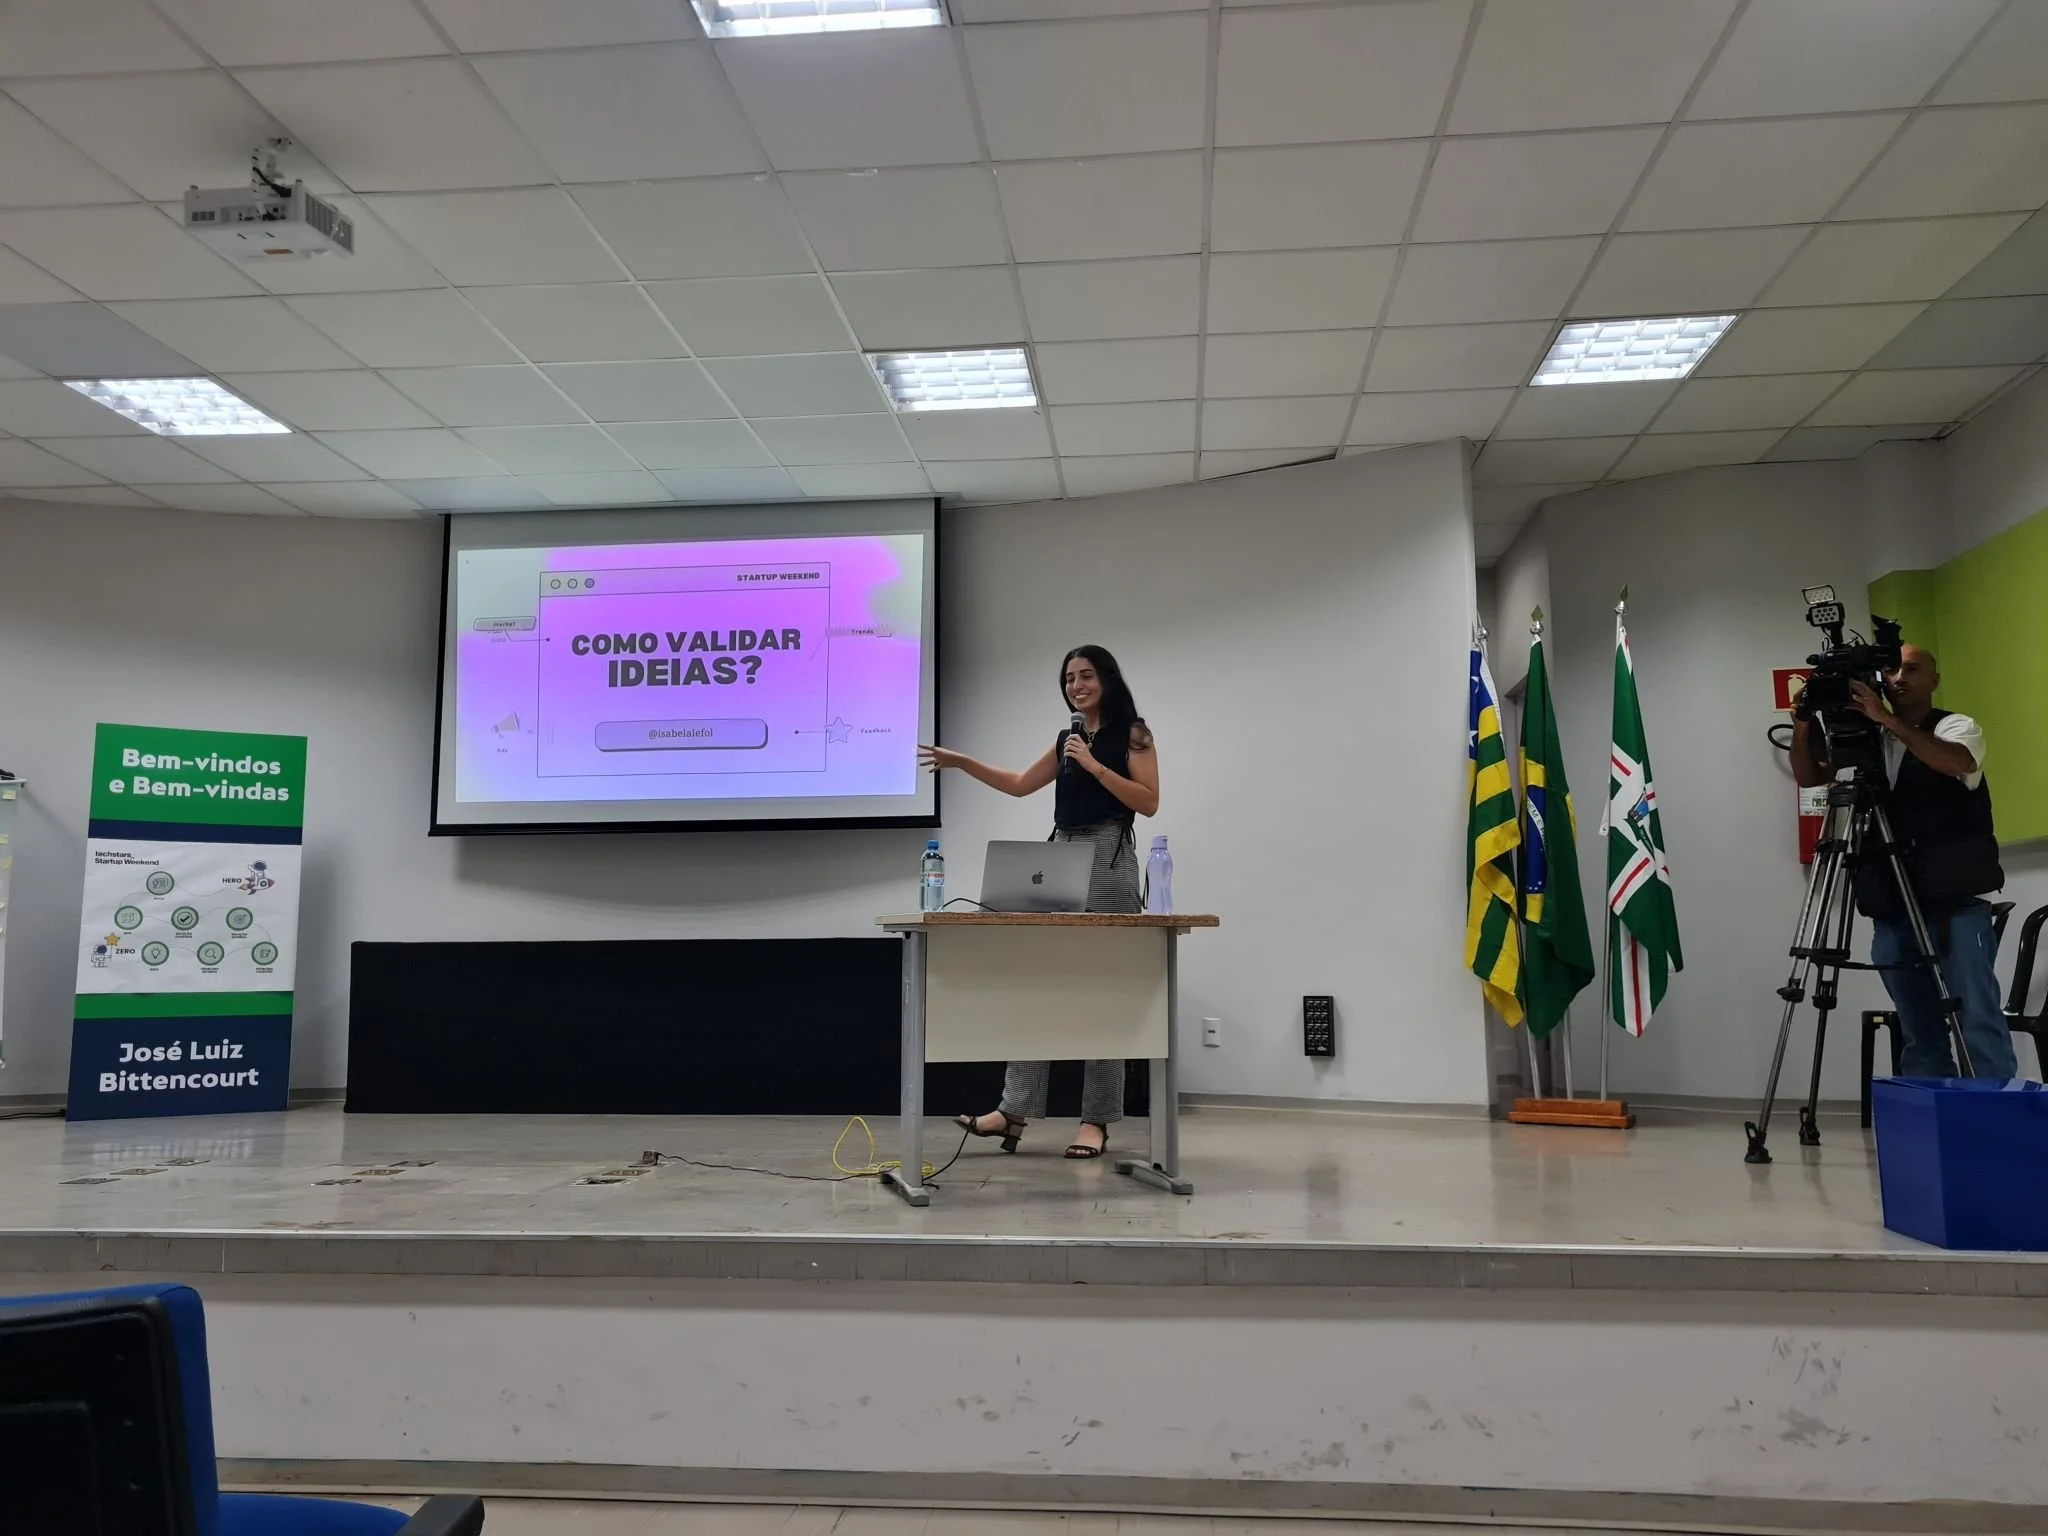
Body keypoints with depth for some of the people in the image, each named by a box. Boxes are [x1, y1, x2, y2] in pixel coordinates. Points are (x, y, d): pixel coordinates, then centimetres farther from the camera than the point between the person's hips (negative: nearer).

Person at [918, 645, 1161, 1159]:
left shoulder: (1132, 733, 1)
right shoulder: (1067, 739, 19)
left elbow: (1148, 802, -7)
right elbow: (1021, 784, 26)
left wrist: (1096, 766, -14)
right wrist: (961, 762, 21)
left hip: (1109, 863, -6)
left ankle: (1097, 1120, 2)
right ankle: (1015, 1109, 2)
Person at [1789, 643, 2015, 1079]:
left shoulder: (1957, 727, 1)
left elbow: (1957, 761, -21)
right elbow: (1809, 777, 10)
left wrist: (1889, 720, -29)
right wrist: (1803, 726, -6)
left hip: (1955, 905, -4)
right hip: (1892, 912, 4)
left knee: (1978, 1020, -10)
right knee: (1918, 1035, 6)